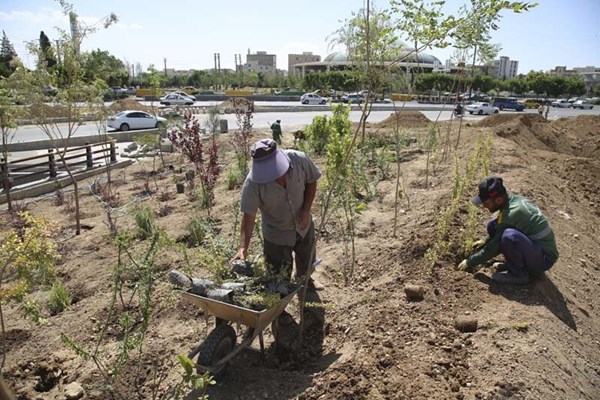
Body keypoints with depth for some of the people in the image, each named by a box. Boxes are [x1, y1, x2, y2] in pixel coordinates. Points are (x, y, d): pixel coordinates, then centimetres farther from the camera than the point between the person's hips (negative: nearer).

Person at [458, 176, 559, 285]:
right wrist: (485, 241, 12)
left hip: (544, 258, -9)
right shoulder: (514, 199, -2)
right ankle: (514, 263, 8)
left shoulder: (511, 214, -27)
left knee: (509, 236, -36)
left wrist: (469, 262, -7)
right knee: (492, 225, 2)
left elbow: (493, 249, -18)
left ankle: (519, 274, -12)